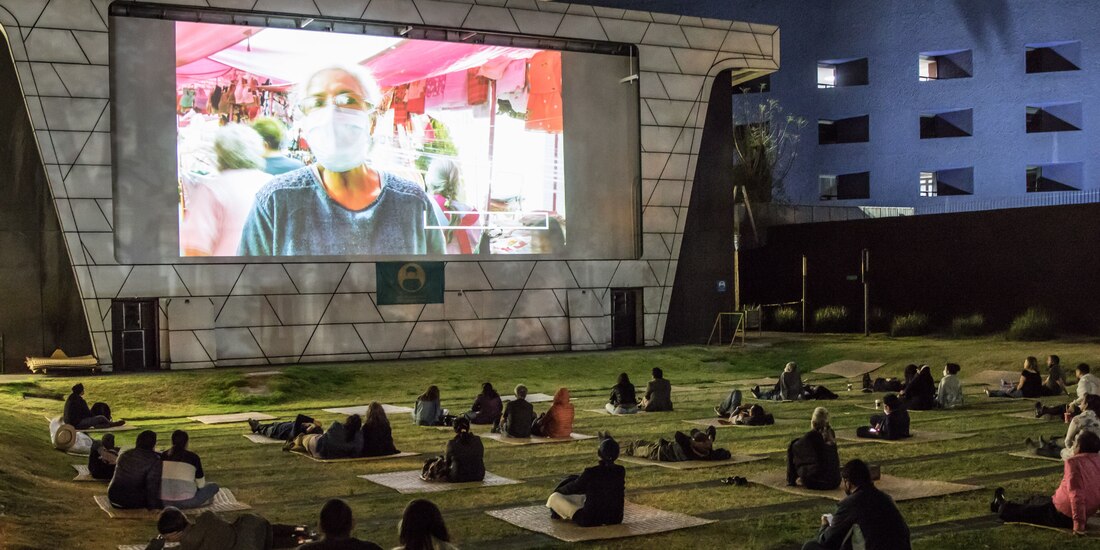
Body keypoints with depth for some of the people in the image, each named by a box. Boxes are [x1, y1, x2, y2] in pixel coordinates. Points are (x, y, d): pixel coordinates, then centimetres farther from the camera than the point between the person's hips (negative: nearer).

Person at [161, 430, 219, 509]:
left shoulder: (163, 456, 5)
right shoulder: (193, 457, -6)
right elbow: (201, 485, 1)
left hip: (164, 502, 5)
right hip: (185, 502, -5)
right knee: (214, 486, 14)